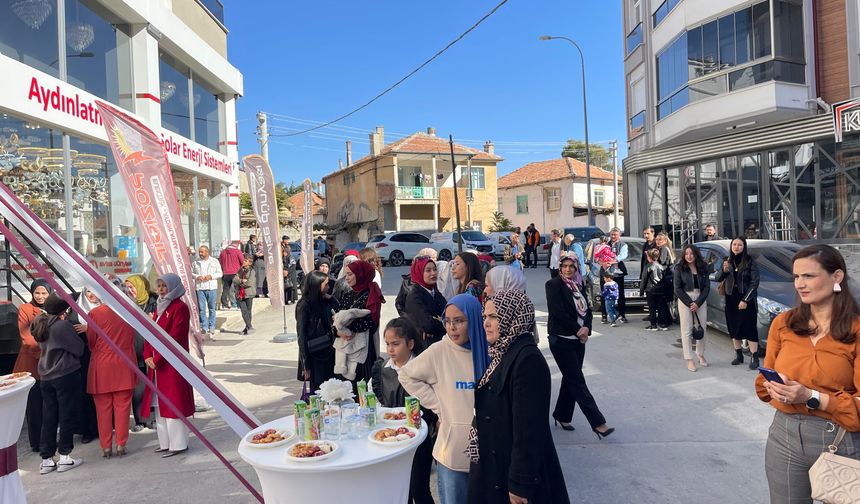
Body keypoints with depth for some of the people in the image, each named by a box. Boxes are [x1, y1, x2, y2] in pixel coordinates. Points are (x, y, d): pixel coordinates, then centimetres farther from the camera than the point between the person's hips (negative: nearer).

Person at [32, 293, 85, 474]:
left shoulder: (40, 325, 6)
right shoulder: (63, 325, -16)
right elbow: (79, 349, -11)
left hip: (46, 377, 7)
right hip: (66, 375, -7)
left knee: (49, 418, 11)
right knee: (67, 416, 3)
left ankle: (46, 460, 15)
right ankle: (64, 457, 9)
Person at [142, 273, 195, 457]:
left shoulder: (180, 308, -12)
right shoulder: (159, 307, 15)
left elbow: (174, 338, -18)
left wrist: (157, 359, -17)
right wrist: (148, 356, -2)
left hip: (172, 363, -9)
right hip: (157, 363, 9)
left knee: (173, 402, -4)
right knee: (161, 402, 13)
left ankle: (178, 444, 4)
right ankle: (165, 442, 22)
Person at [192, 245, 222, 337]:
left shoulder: (214, 261, 5)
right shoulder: (196, 262, 7)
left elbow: (220, 273, 6)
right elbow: (191, 273, 12)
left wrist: (211, 276, -11)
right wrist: (197, 277, -8)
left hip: (211, 288, -1)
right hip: (199, 288, 1)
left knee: (211, 308, 5)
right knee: (201, 308, 1)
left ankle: (212, 327, 13)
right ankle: (204, 327, 8)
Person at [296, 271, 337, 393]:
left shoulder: (324, 302, 6)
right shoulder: (304, 305, -12)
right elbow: (302, 335, -12)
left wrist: (330, 299, -4)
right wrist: (306, 365, -13)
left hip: (328, 352, 6)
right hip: (314, 355, -6)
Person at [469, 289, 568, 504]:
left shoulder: (528, 359, -23)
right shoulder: (503, 353, 5)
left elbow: (528, 428, -24)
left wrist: (520, 484, -21)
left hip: (513, 469, -8)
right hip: (494, 465, 8)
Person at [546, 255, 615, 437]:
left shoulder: (578, 285, 9)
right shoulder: (553, 284, -11)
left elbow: (587, 310, 9)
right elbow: (558, 312, -17)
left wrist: (586, 328, -11)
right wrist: (578, 330, -13)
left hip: (578, 340, 7)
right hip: (561, 340, -7)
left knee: (571, 378, 14)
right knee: (577, 381, -3)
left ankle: (562, 416, 29)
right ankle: (598, 423, -1)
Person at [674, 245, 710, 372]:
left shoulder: (703, 268, 7)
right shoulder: (679, 268, -1)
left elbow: (707, 286, 3)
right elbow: (677, 288, -4)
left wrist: (698, 303, -8)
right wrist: (689, 303, -10)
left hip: (700, 300, 3)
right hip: (685, 300, -2)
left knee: (701, 328, 5)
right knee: (687, 330, -2)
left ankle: (700, 354, 25)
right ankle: (689, 360, 3)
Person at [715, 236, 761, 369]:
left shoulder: (750, 262, -7)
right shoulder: (728, 261, 7)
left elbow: (755, 282, -9)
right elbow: (718, 278, 4)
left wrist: (745, 300, -15)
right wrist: (723, 270, -18)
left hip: (746, 300, -5)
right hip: (731, 299, 5)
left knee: (750, 327, -5)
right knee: (734, 328, 10)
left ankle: (754, 358, 0)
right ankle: (738, 355, 23)